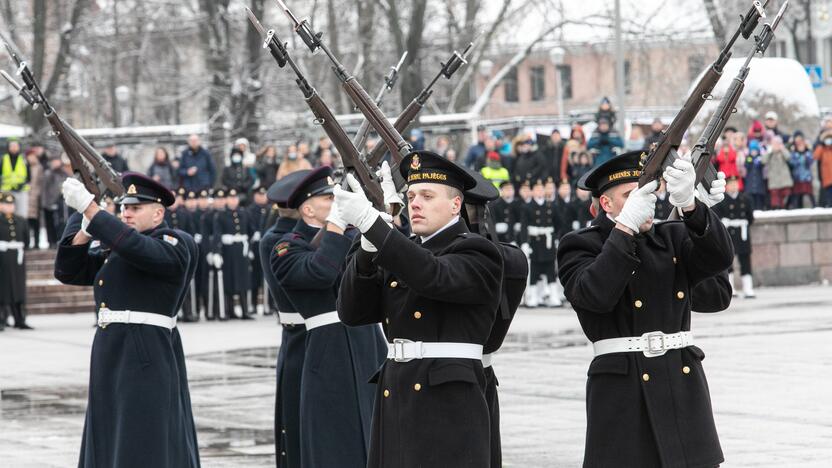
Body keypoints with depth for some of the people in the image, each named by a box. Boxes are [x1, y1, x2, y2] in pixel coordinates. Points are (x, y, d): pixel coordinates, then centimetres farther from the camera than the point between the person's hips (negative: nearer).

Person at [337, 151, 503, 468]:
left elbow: (432, 276, -24)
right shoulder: (401, 255, 18)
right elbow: (352, 312, 8)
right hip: (394, 399, 6)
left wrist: (369, 221, -28)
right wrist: (367, 250, -9)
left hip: (449, 405, -6)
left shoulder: (477, 254, -3)